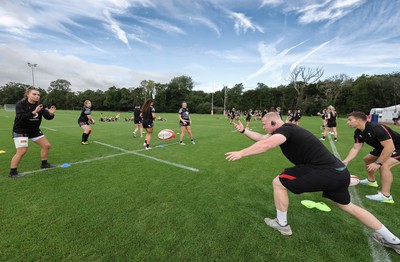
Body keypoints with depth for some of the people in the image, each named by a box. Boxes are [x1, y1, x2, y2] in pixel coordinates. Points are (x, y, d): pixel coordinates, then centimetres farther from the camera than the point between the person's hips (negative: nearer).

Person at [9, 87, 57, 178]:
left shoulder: (39, 105, -4)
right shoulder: (20, 104, -17)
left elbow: (47, 117, -11)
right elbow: (21, 117, -33)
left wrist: (51, 114, -34)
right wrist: (34, 112, -48)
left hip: (34, 130, 6)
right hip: (20, 131, -6)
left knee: (47, 145, 7)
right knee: (22, 151, -16)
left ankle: (44, 164, 25)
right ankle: (12, 172, 0)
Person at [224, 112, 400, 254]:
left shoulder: (285, 129, -15)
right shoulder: (285, 130, 14)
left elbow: (266, 145, -35)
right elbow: (262, 138, 19)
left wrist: (241, 153, -30)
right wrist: (243, 130, 17)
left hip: (324, 171, -11)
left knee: (278, 183, -3)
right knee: (347, 206, 30)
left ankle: (282, 224, 13)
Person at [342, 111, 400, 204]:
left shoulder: (376, 128, -35)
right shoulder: (358, 132, -8)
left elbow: (390, 147, -37)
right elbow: (355, 148, -7)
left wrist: (378, 163, -33)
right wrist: (346, 161, -20)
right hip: (383, 147, 9)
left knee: (384, 165, -28)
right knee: (367, 159, 16)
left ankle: (385, 196, -19)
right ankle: (371, 181, 37)